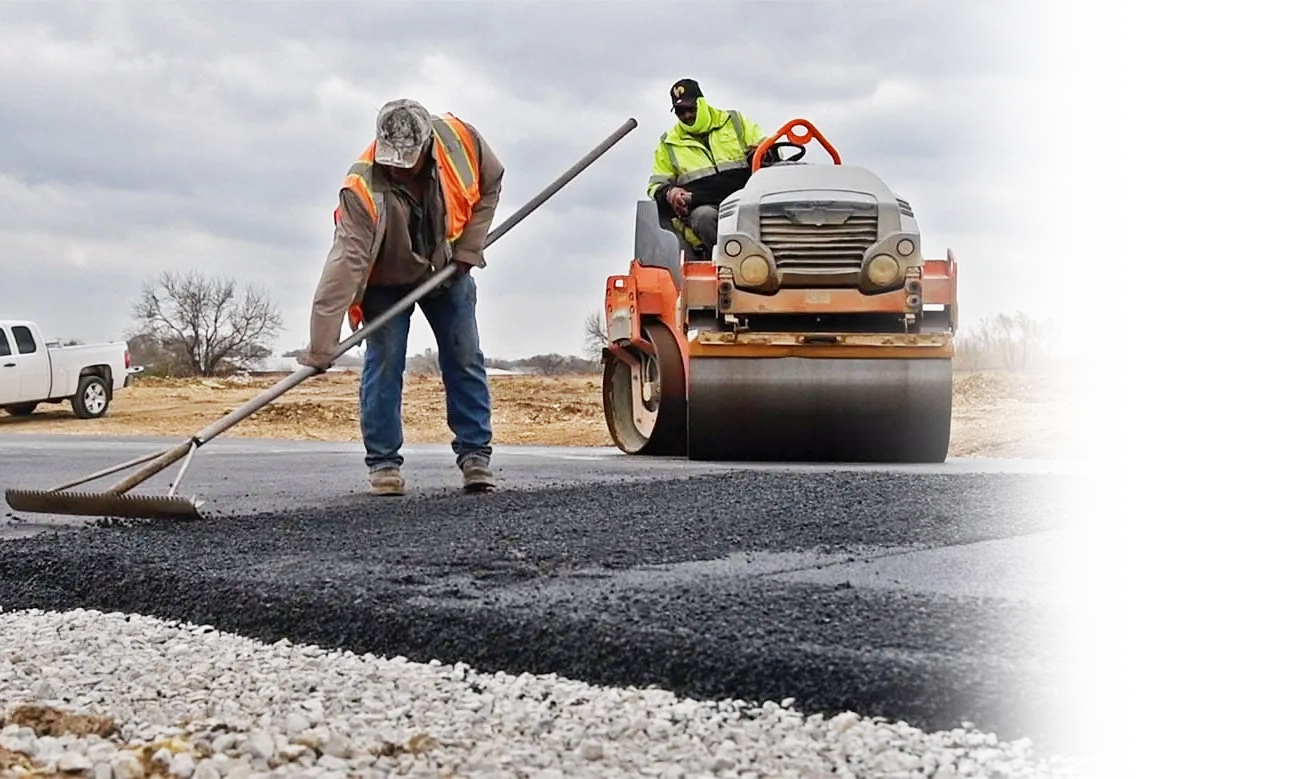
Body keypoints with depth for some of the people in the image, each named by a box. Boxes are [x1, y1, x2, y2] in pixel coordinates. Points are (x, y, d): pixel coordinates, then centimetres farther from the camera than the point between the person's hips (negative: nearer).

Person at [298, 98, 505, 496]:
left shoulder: (459, 139, -28)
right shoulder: (362, 188, -37)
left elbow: (490, 183, -6)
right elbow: (345, 263, -42)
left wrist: (469, 247, -12)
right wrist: (321, 347, -46)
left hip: (447, 269, 3)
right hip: (386, 281, -3)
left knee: (466, 360, 1)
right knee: (383, 365, -10)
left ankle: (475, 456, 8)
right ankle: (384, 464, -2)